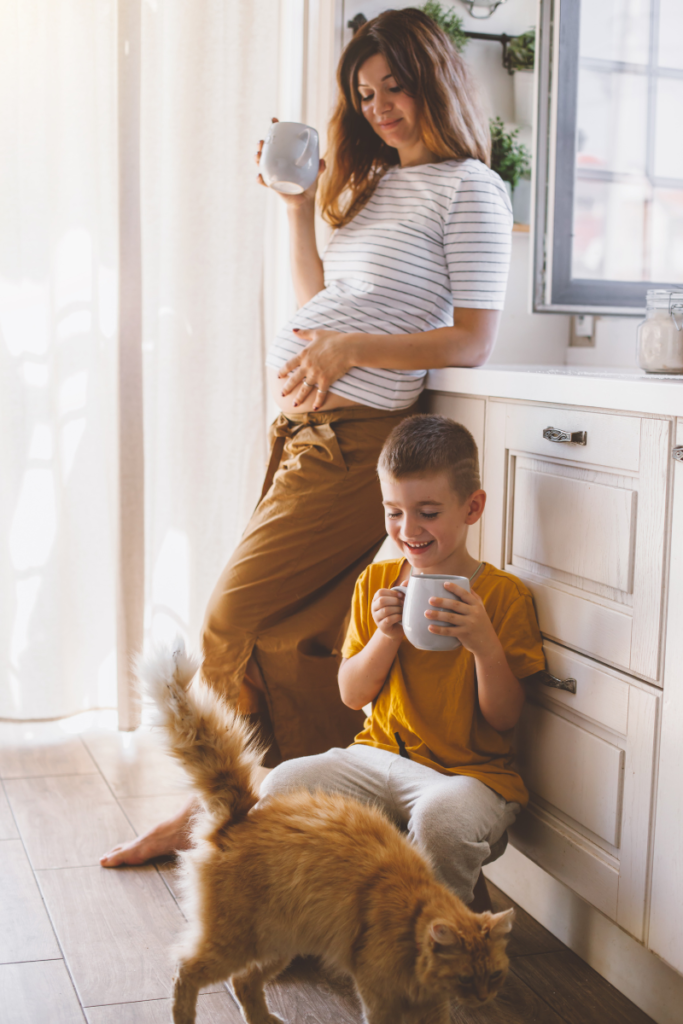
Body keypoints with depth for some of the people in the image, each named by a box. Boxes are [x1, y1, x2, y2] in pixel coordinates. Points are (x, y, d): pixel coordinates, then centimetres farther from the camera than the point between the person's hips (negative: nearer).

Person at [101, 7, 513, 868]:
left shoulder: (469, 188, -4)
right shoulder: (372, 183, 21)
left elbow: (472, 343, -10)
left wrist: (348, 348, -17)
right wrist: (298, 209, 16)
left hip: (351, 436, -8)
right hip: (300, 421, 8)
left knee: (237, 617, -5)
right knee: (298, 634, 6)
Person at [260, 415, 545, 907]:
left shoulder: (505, 595, -6)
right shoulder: (376, 582, 7)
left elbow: (504, 718, -8)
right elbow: (351, 695, 6)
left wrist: (484, 644, -24)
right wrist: (386, 638, -11)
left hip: (470, 771, -4)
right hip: (378, 756, 4)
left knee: (440, 816, -36)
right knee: (281, 786, -17)